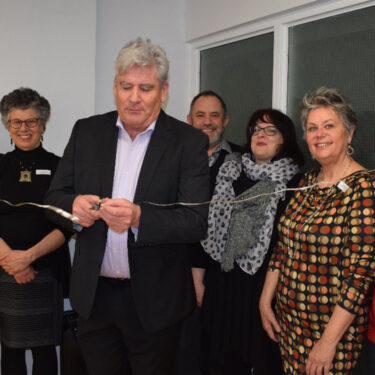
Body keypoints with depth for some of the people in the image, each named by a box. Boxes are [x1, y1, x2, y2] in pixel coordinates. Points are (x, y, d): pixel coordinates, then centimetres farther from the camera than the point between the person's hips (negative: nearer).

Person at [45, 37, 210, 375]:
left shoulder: (189, 142, -9)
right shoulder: (87, 132, 2)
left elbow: (196, 223, -15)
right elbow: (55, 197, 5)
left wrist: (138, 217, -32)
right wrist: (75, 205, -19)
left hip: (153, 301, -3)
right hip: (94, 294, 3)